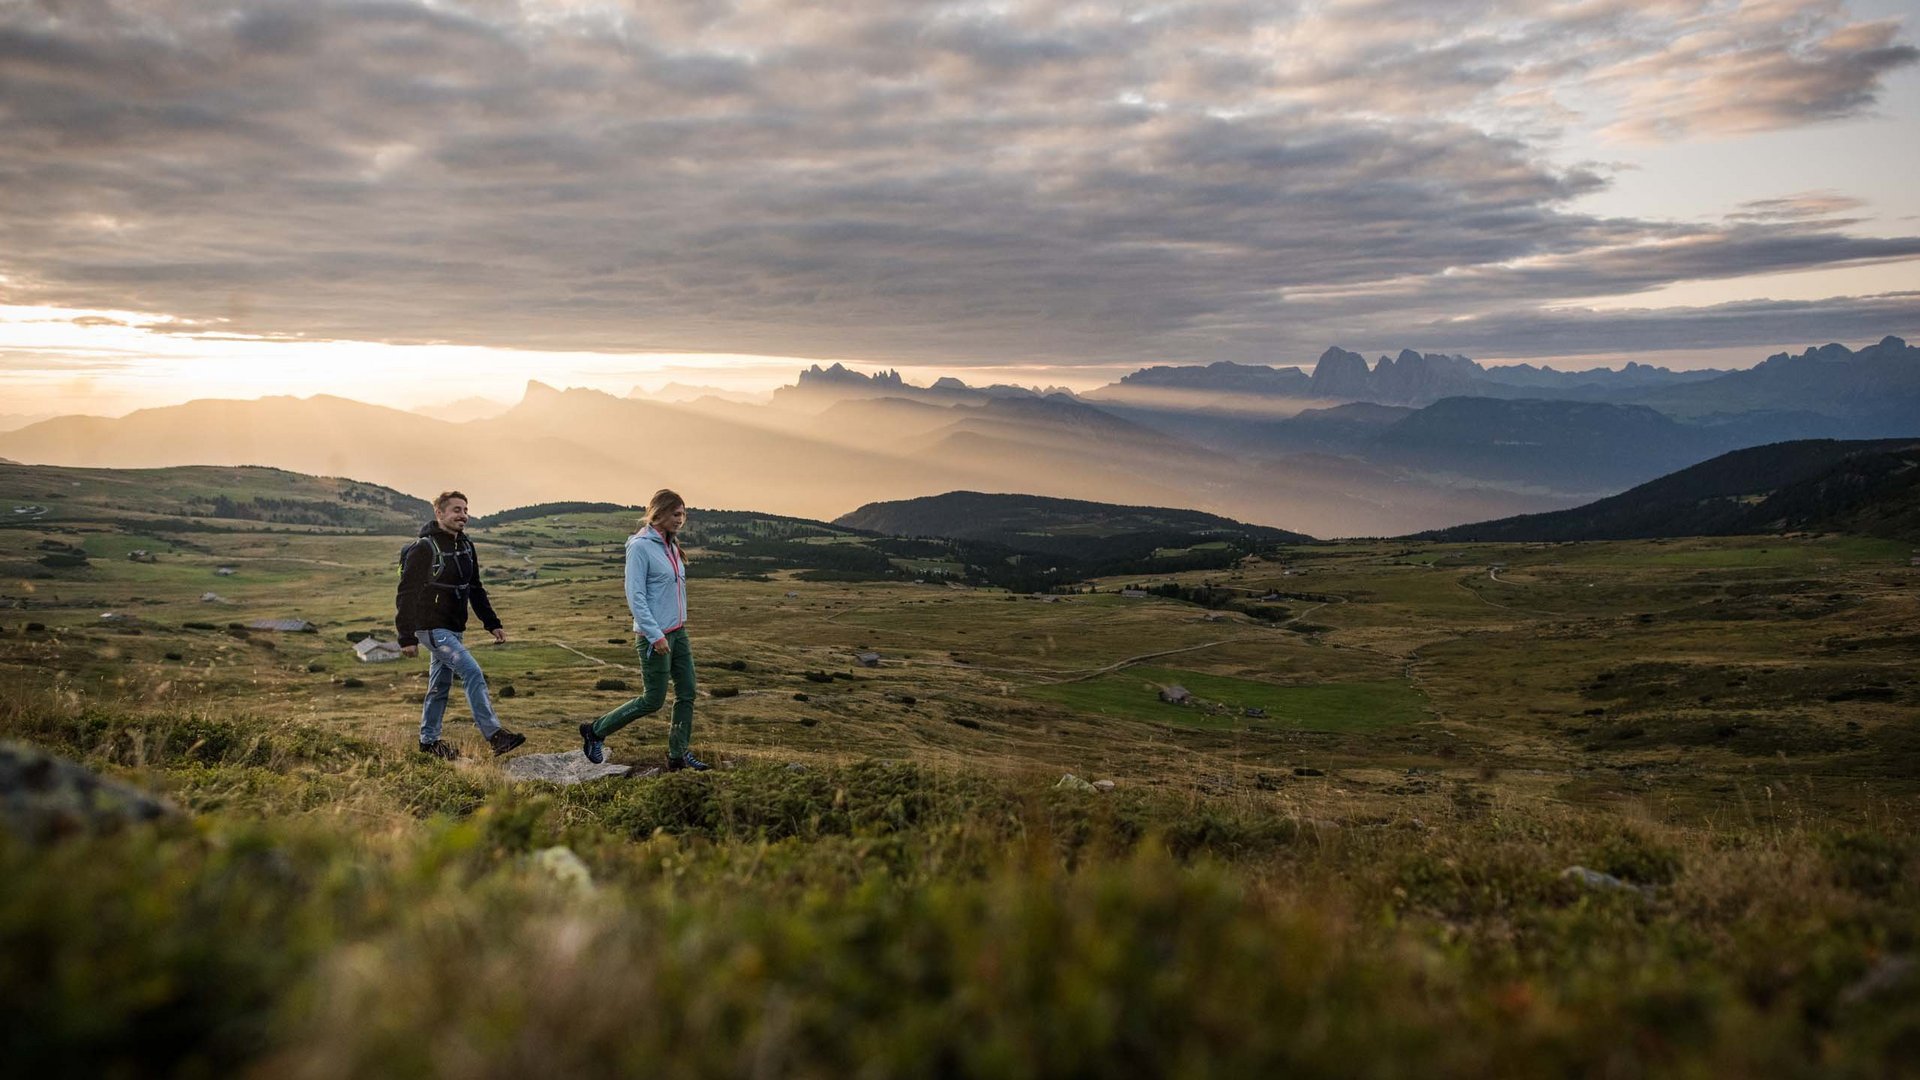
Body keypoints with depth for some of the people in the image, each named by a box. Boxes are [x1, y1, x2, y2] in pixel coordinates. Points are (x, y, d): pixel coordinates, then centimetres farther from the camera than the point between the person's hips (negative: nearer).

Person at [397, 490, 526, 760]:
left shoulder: (465, 546, 9)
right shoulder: (424, 549, -15)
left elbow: (476, 589, 17)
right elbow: (406, 594, -15)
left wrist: (492, 624, 12)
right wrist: (407, 637, -18)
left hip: (453, 628, 8)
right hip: (432, 627, -8)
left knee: (440, 685, 15)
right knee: (473, 672, -17)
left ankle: (429, 741, 28)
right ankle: (495, 736, -19)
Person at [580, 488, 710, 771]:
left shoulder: (671, 544, 11)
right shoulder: (640, 546, -15)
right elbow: (635, 595, -18)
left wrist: (678, 628, 18)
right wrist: (655, 635, -22)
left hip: (678, 632, 8)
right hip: (654, 636, -8)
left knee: (687, 694, 7)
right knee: (652, 701, 0)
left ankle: (679, 754, 17)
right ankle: (595, 732, 15)